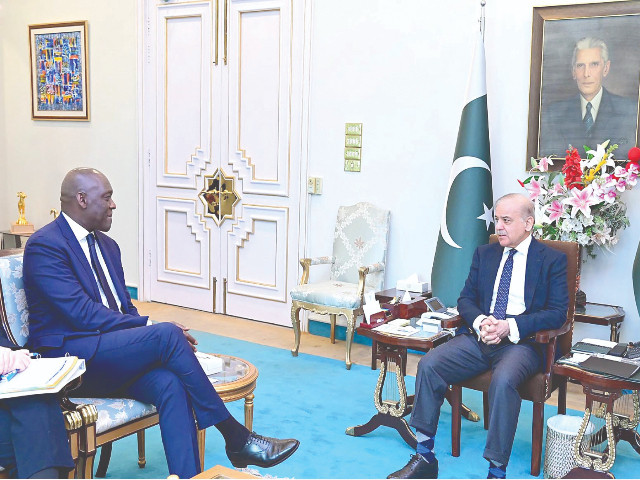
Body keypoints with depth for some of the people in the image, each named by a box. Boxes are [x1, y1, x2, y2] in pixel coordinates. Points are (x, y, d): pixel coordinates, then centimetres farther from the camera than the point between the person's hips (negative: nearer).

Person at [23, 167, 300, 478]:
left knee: (170, 384, -25)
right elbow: (82, 313, -18)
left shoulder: (107, 246, 18)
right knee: (167, 334, -27)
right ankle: (236, 439, -19)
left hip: (111, 354, 7)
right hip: (70, 356, -7)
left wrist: (146, 331, -5)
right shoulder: (44, 245, -9)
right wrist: (150, 327, -19)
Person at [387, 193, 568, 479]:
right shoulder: (484, 254, 17)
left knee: (503, 380, -37)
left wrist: (510, 326, -18)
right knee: (428, 365, -19)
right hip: (478, 337, 5)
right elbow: (465, 299, 15)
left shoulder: (552, 260, 3)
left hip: (522, 342, -4)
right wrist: (480, 322, -9)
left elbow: (557, 313, -5)